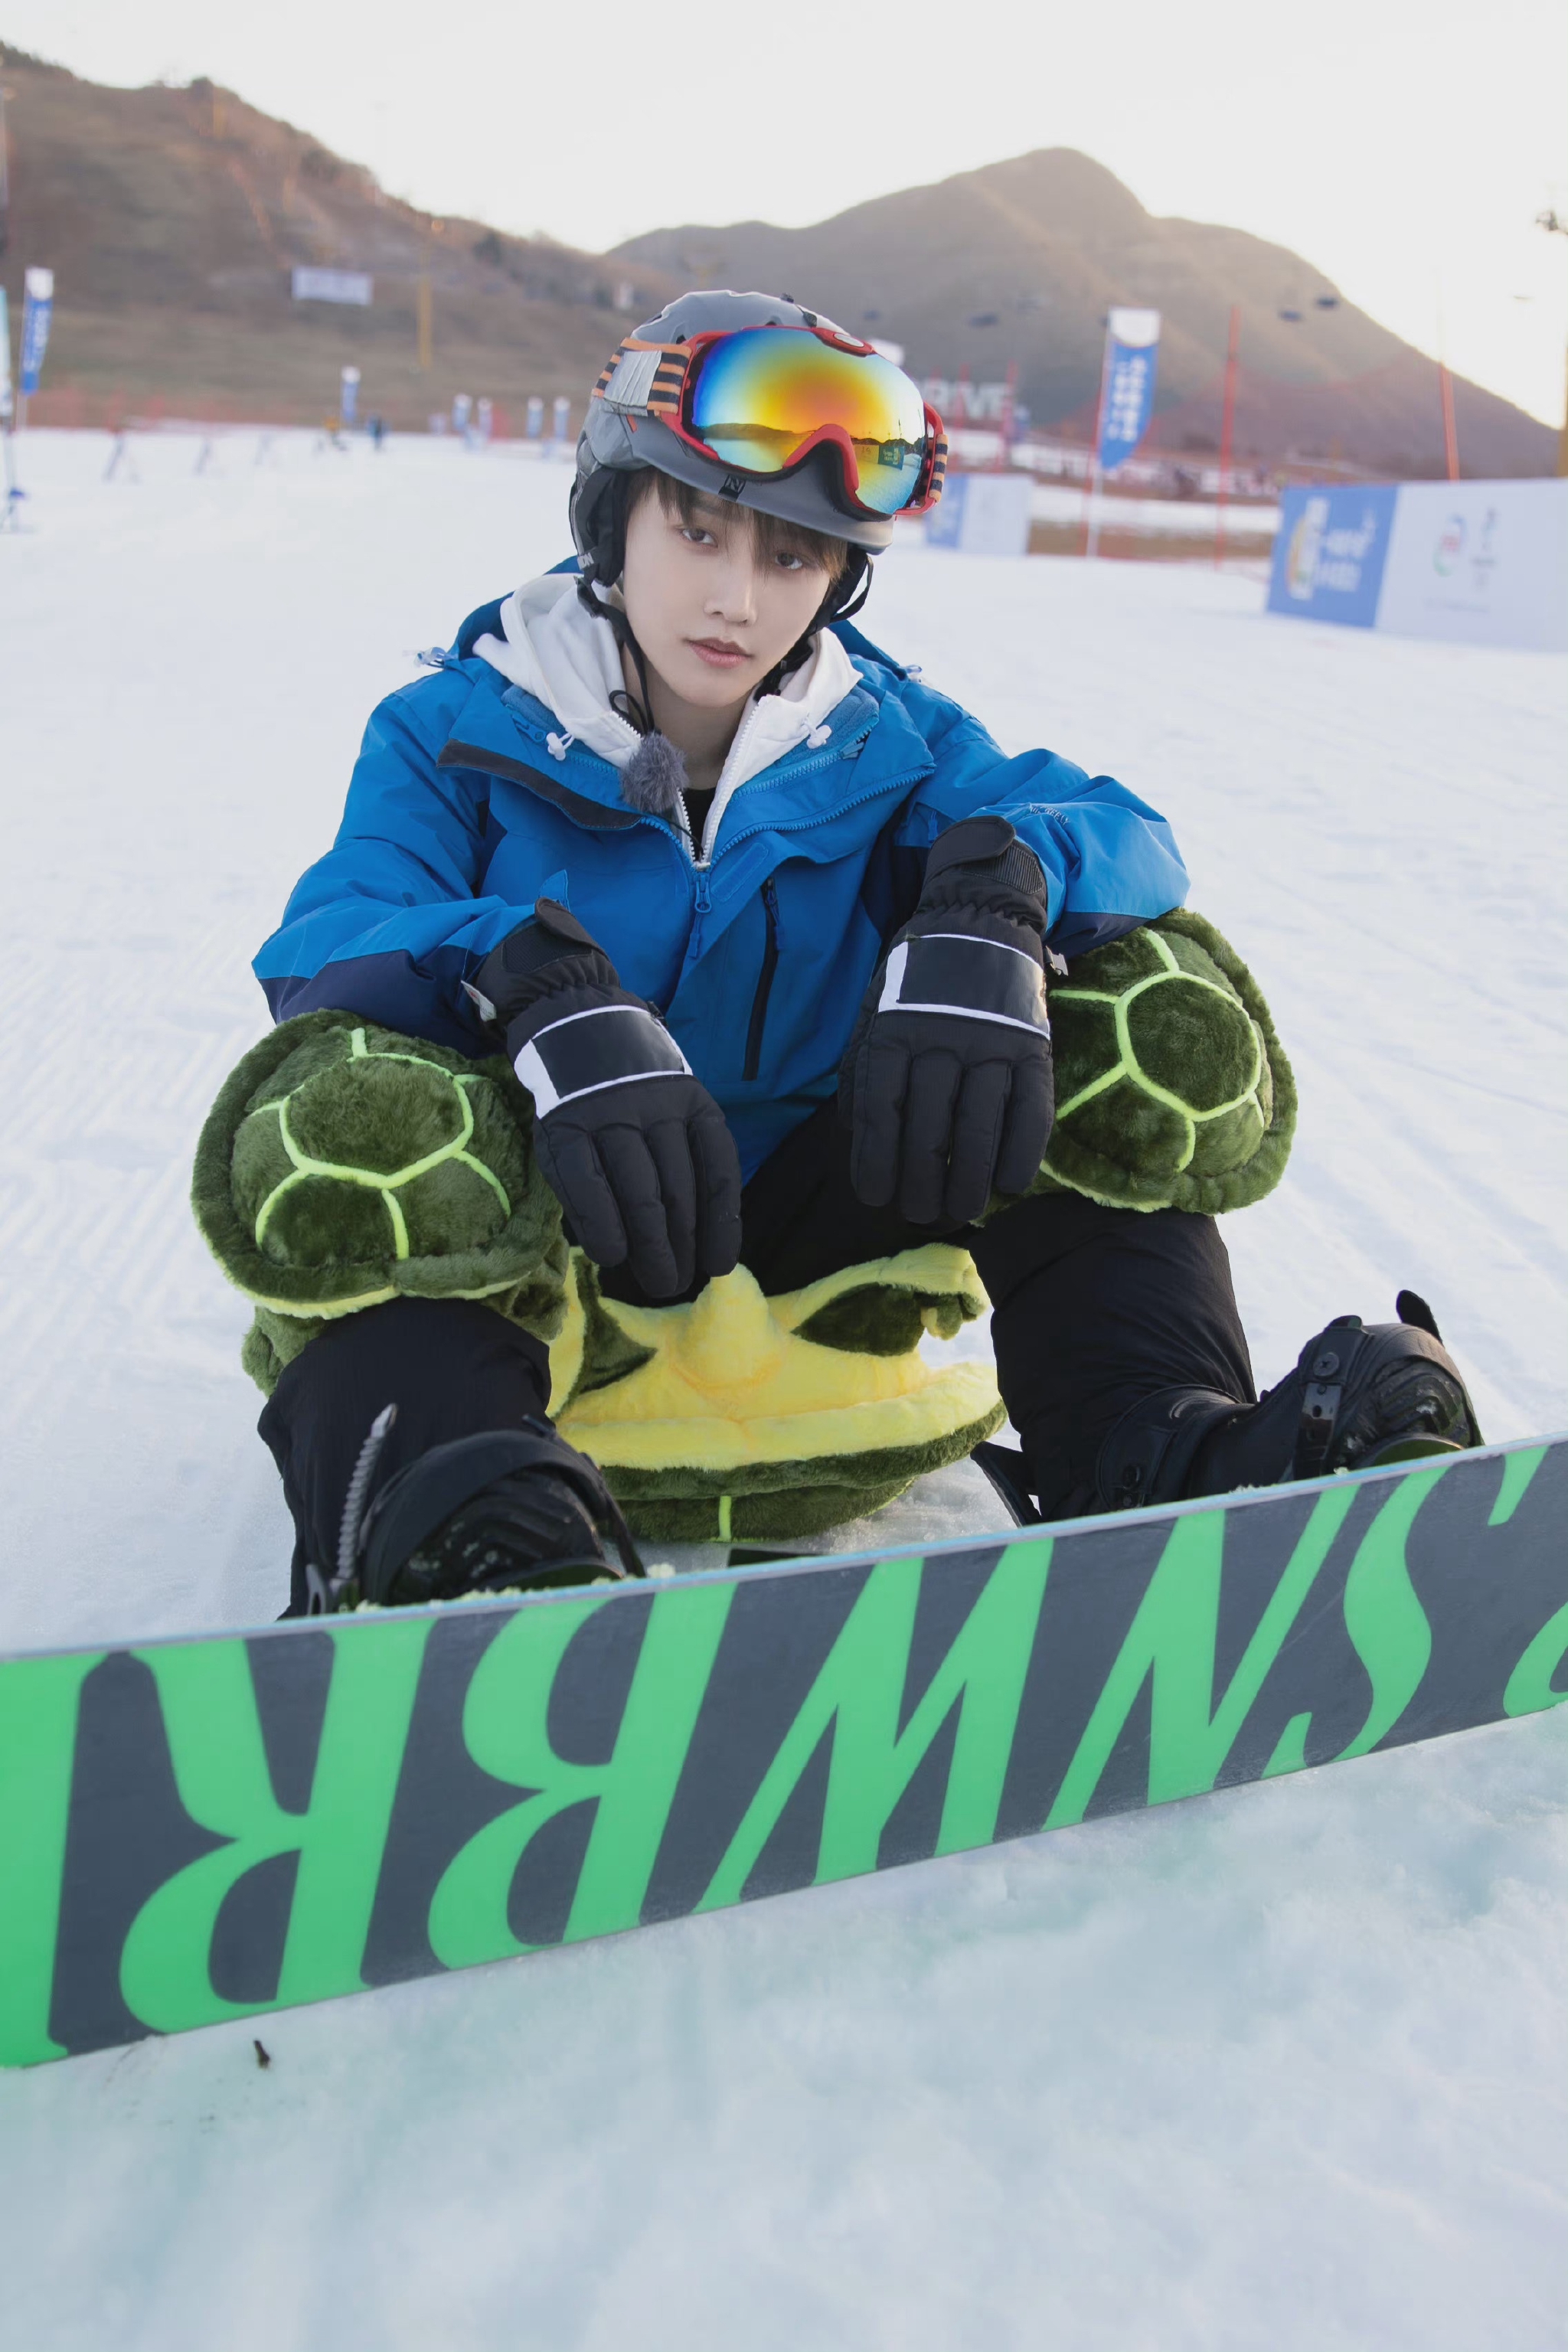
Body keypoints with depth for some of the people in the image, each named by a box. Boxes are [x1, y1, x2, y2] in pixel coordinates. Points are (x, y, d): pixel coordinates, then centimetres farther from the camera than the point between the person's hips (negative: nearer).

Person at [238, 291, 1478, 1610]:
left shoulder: (884, 741, 3)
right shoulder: (458, 735, -4)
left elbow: (1125, 837, -10)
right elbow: (327, 944, -21)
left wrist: (989, 906, -36)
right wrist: (535, 983, -44)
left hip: (797, 1211, 3)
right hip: (542, 1235, -2)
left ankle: (1154, 1453, -30)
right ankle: (457, 1515, -59)